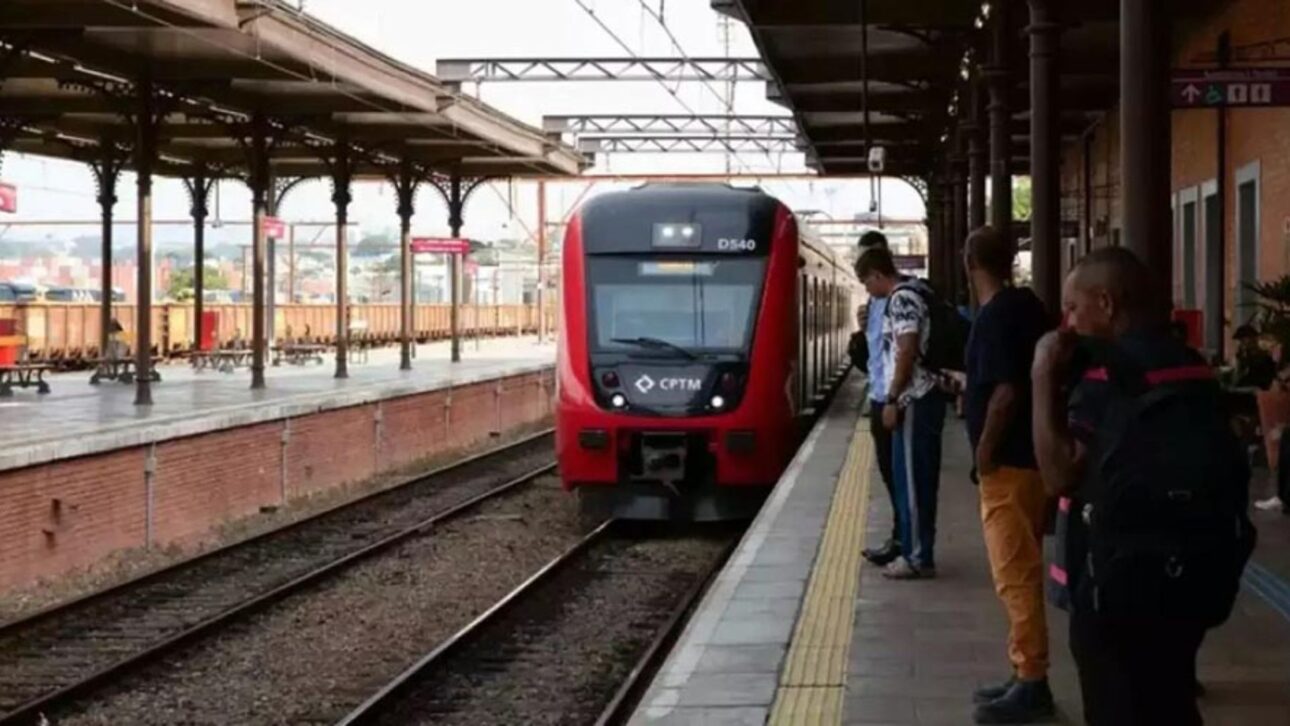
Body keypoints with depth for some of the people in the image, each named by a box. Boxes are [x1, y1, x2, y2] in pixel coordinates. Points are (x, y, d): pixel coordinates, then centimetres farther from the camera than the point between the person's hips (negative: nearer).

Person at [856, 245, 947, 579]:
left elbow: (907, 351, -20)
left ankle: (917, 557, -3)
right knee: (920, 479, 13)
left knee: (910, 479, -6)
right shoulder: (917, 293, 17)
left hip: (913, 401, -10)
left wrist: (892, 399, -18)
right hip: (925, 398, 10)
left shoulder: (902, 298, -14)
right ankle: (918, 551, 19)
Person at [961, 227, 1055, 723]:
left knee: (1014, 574, -7)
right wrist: (970, 388, 27)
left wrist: (985, 450, -15)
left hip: (1008, 461, -10)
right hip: (1031, 455, 10)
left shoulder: (996, 315, -18)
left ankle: (1031, 684, -4)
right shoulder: (1027, 306, 11)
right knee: (1021, 572, 15)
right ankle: (1026, 675, 21)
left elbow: (1005, 392, -24)